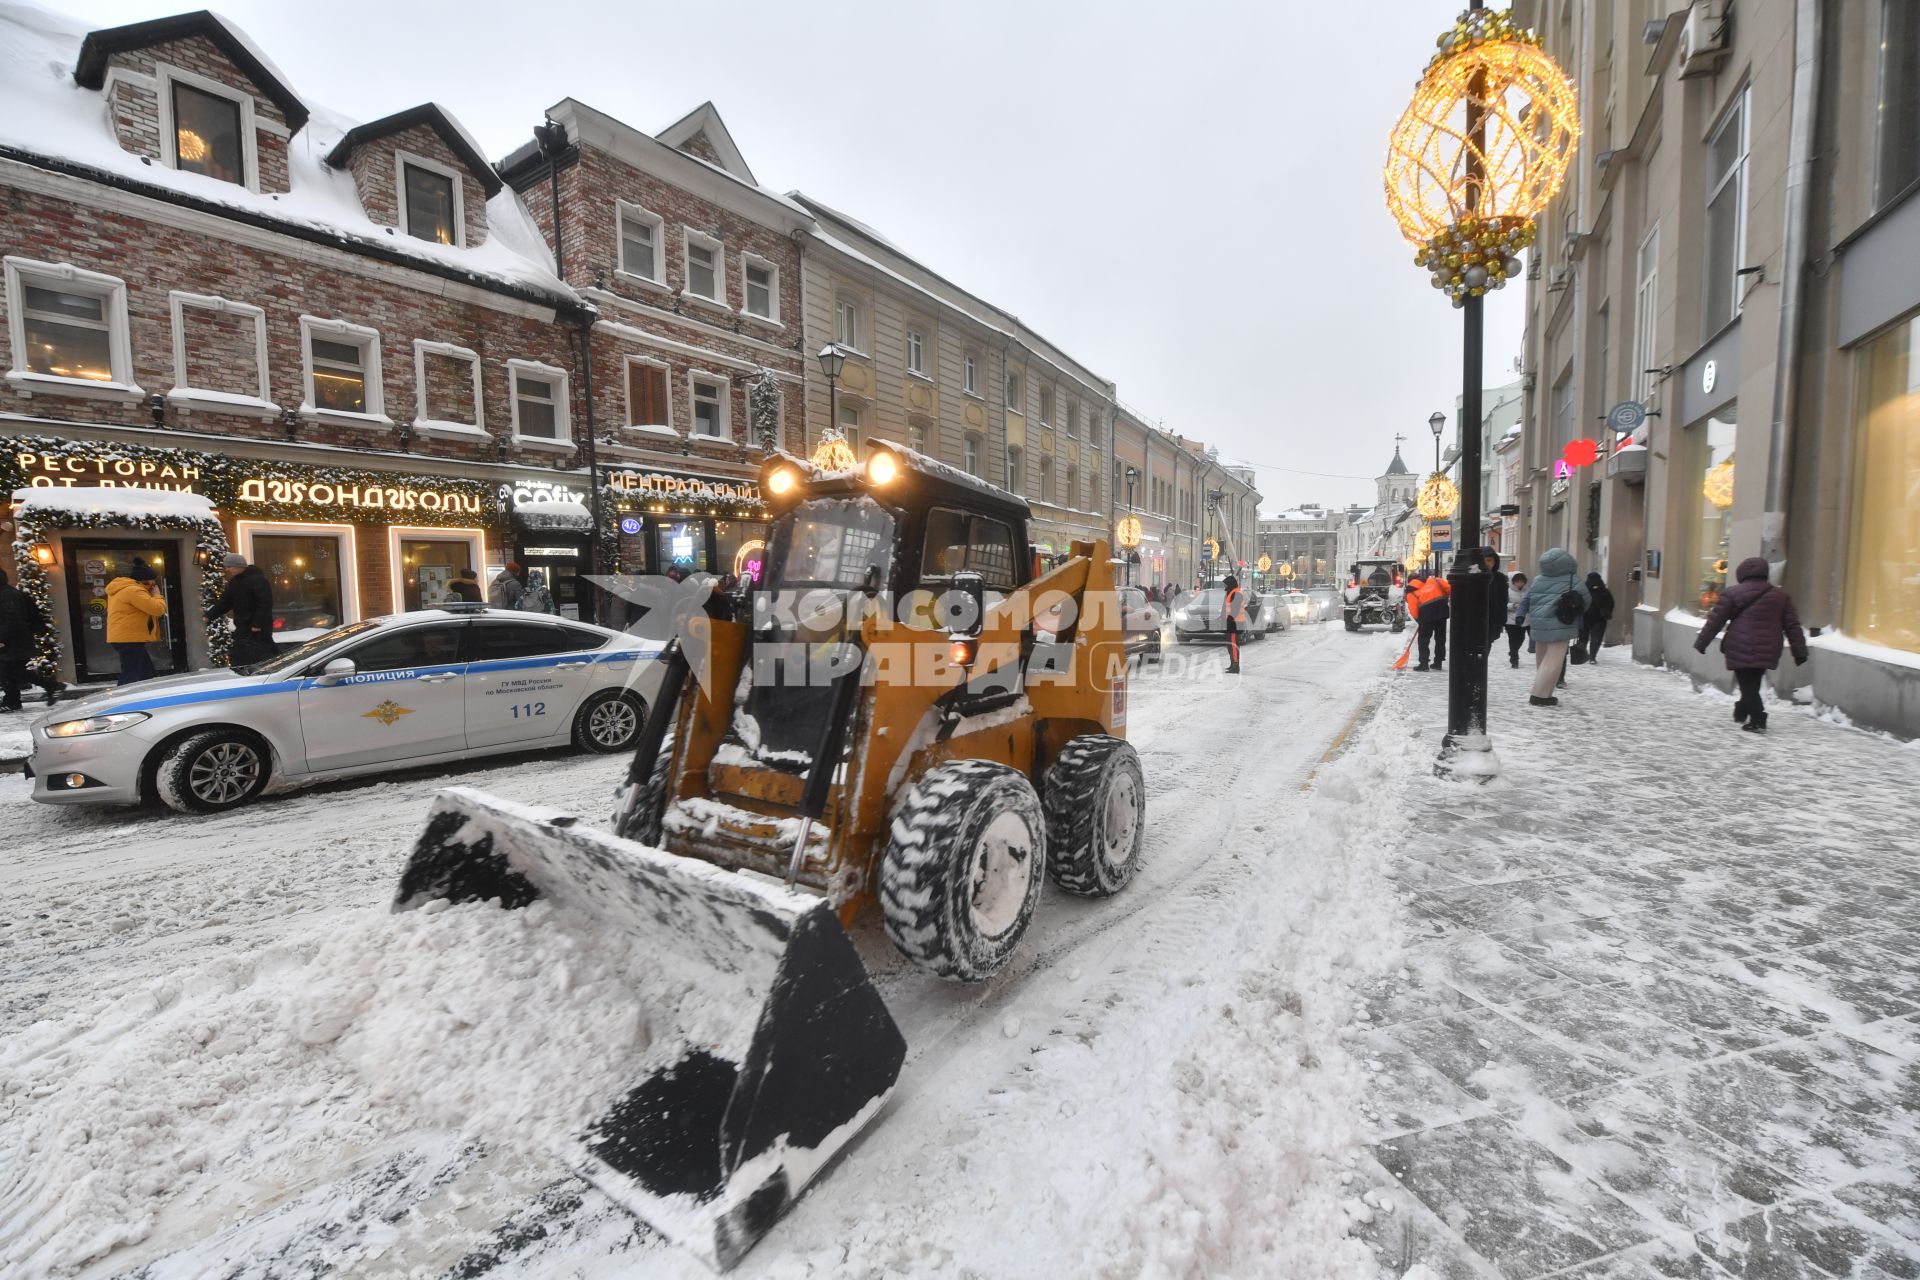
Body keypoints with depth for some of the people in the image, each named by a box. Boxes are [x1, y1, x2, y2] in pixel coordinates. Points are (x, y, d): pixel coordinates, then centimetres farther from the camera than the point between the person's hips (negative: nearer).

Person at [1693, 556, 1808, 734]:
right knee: (1753, 684, 19)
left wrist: (1701, 643, 3)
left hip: (1740, 650, -5)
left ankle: (1758, 720, -10)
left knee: (1747, 685, -2)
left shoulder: (1732, 593, -4)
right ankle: (1741, 712, 31)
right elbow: (1792, 626, 11)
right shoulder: (1781, 596, 11)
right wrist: (1800, 652, 13)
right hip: (1767, 651, 5)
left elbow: (1715, 621, -4)